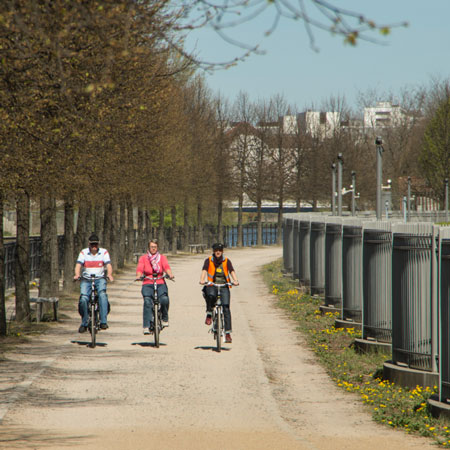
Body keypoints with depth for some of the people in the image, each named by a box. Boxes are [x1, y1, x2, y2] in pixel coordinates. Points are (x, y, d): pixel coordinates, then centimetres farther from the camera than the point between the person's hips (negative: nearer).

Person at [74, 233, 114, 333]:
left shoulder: (104, 252, 2)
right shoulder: (83, 252, 2)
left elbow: (108, 265, -9)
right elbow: (78, 265, -8)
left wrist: (109, 274, -30)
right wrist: (77, 274, -30)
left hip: (100, 279, -1)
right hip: (86, 280, 1)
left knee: (102, 294, -29)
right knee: (83, 299, -20)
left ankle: (103, 321, -31)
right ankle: (84, 323, -1)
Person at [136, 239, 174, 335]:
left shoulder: (162, 257, 11)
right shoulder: (143, 258, 9)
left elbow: (166, 267, -6)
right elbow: (140, 268, -7)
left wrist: (170, 274, -28)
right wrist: (138, 276, -29)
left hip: (160, 283, 0)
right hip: (147, 284, 0)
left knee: (164, 299, -28)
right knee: (147, 302, -25)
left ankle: (164, 319, -3)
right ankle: (147, 326, -26)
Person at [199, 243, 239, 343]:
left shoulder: (226, 261, 6)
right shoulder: (208, 261, 5)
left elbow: (232, 272, -8)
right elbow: (204, 271, -10)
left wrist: (235, 281, -28)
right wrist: (202, 280, -31)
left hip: (224, 286, 1)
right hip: (212, 285, -1)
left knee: (226, 308, -14)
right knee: (211, 295, -37)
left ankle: (228, 333, -15)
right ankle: (209, 314, -11)